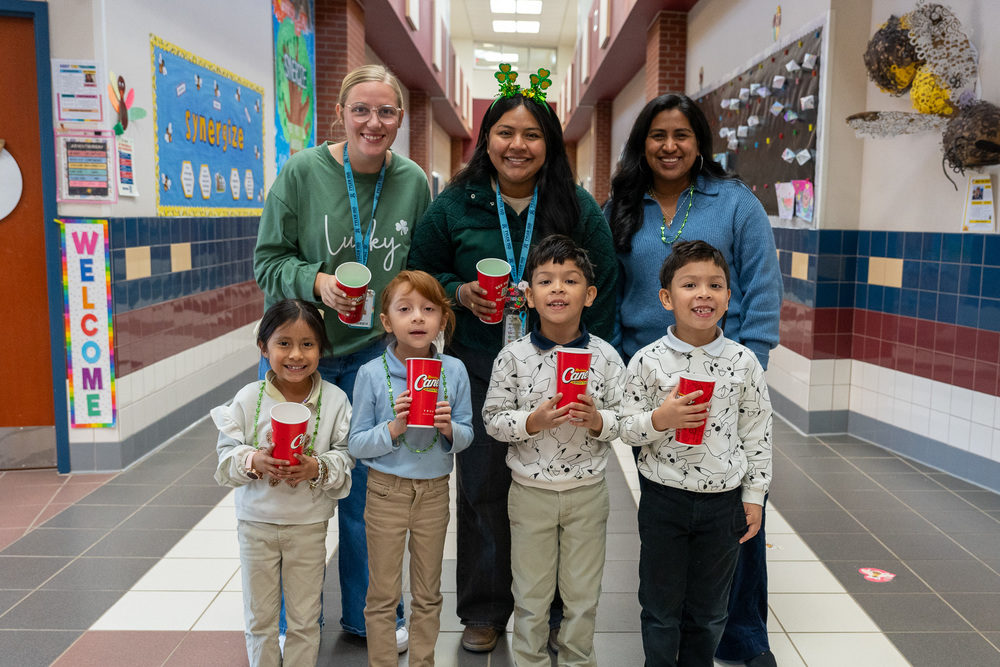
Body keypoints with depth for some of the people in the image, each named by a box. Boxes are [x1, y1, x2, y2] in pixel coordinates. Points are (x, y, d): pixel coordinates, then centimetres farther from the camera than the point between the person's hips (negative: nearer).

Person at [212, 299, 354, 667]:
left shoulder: (334, 399, -10)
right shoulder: (249, 398, -10)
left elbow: (345, 455, -5)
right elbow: (227, 454, -5)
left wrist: (318, 468, -24)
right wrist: (253, 462, -25)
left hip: (309, 523, 0)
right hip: (257, 522, 1)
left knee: (304, 619, 14)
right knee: (259, 617, 17)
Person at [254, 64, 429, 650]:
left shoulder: (414, 182, -2)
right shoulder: (302, 172, -9)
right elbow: (268, 260, -5)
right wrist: (316, 281, -23)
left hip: (372, 355, 2)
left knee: (366, 490, 11)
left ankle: (371, 615, 33)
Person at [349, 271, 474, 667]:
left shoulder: (454, 371, -7)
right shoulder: (371, 374, -12)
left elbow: (467, 435, 1)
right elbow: (356, 444, -8)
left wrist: (449, 429, -20)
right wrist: (392, 429, -25)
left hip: (434, 491, 2)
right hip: (386, 490, -2)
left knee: (428, 593, 18)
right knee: (383, 594, 11)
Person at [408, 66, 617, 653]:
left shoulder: (579, 208, 1)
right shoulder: (454, 206, 3)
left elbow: (604, 290, 0)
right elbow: (423, 274, 11)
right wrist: (460, 293, -9)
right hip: (479, 372, 1)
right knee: (482, 489, 9)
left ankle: (549, 608, 29)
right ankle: (484, 610, 28)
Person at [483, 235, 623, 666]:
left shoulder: (605, 356, -7)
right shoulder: (513, 357, -9)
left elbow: (627, 418, -1)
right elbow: (492, 419, -6)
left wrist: (598, 420, -20)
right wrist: (532, 421, -22)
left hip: (588, 491, 1)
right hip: (530, 491, -1)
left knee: (583, 596, 17)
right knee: (531, 596, 15)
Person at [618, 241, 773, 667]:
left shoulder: (743, 362, -5)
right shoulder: (648, 361, -9)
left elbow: (757, 433, 2)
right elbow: (626, 428, -4)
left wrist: (754, 495, 3)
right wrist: (660, 419, -24)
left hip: (723, 500, 2)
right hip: (663, 499, -1)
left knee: (708, 610, 17)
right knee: (661, 605, 14)